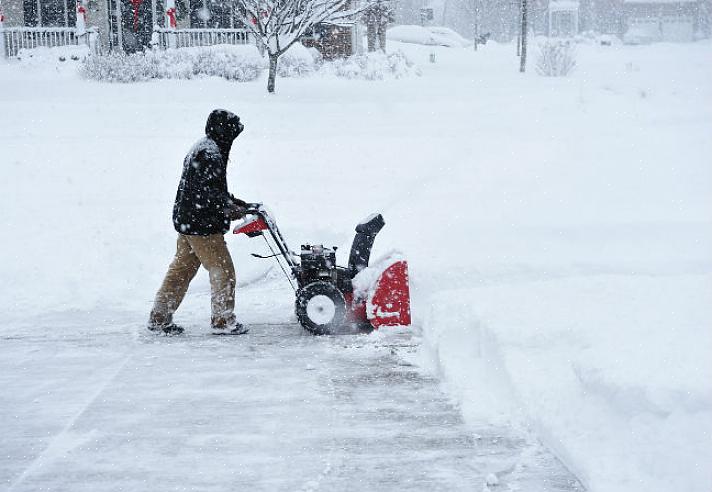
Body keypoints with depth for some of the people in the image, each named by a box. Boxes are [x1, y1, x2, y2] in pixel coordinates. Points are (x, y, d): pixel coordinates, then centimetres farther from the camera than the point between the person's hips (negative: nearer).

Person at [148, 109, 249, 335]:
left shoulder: (201, 148, 17)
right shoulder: (210, 153, -18)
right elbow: (206, 192, -24)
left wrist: (232, 202, 17)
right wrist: (232, 208, -18)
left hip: (186, 220, 10)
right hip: (202, 225, -10)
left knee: (181, 269, 14)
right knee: (223, 269, -1)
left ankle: (159, 318, 17)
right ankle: (222, 320, 6)